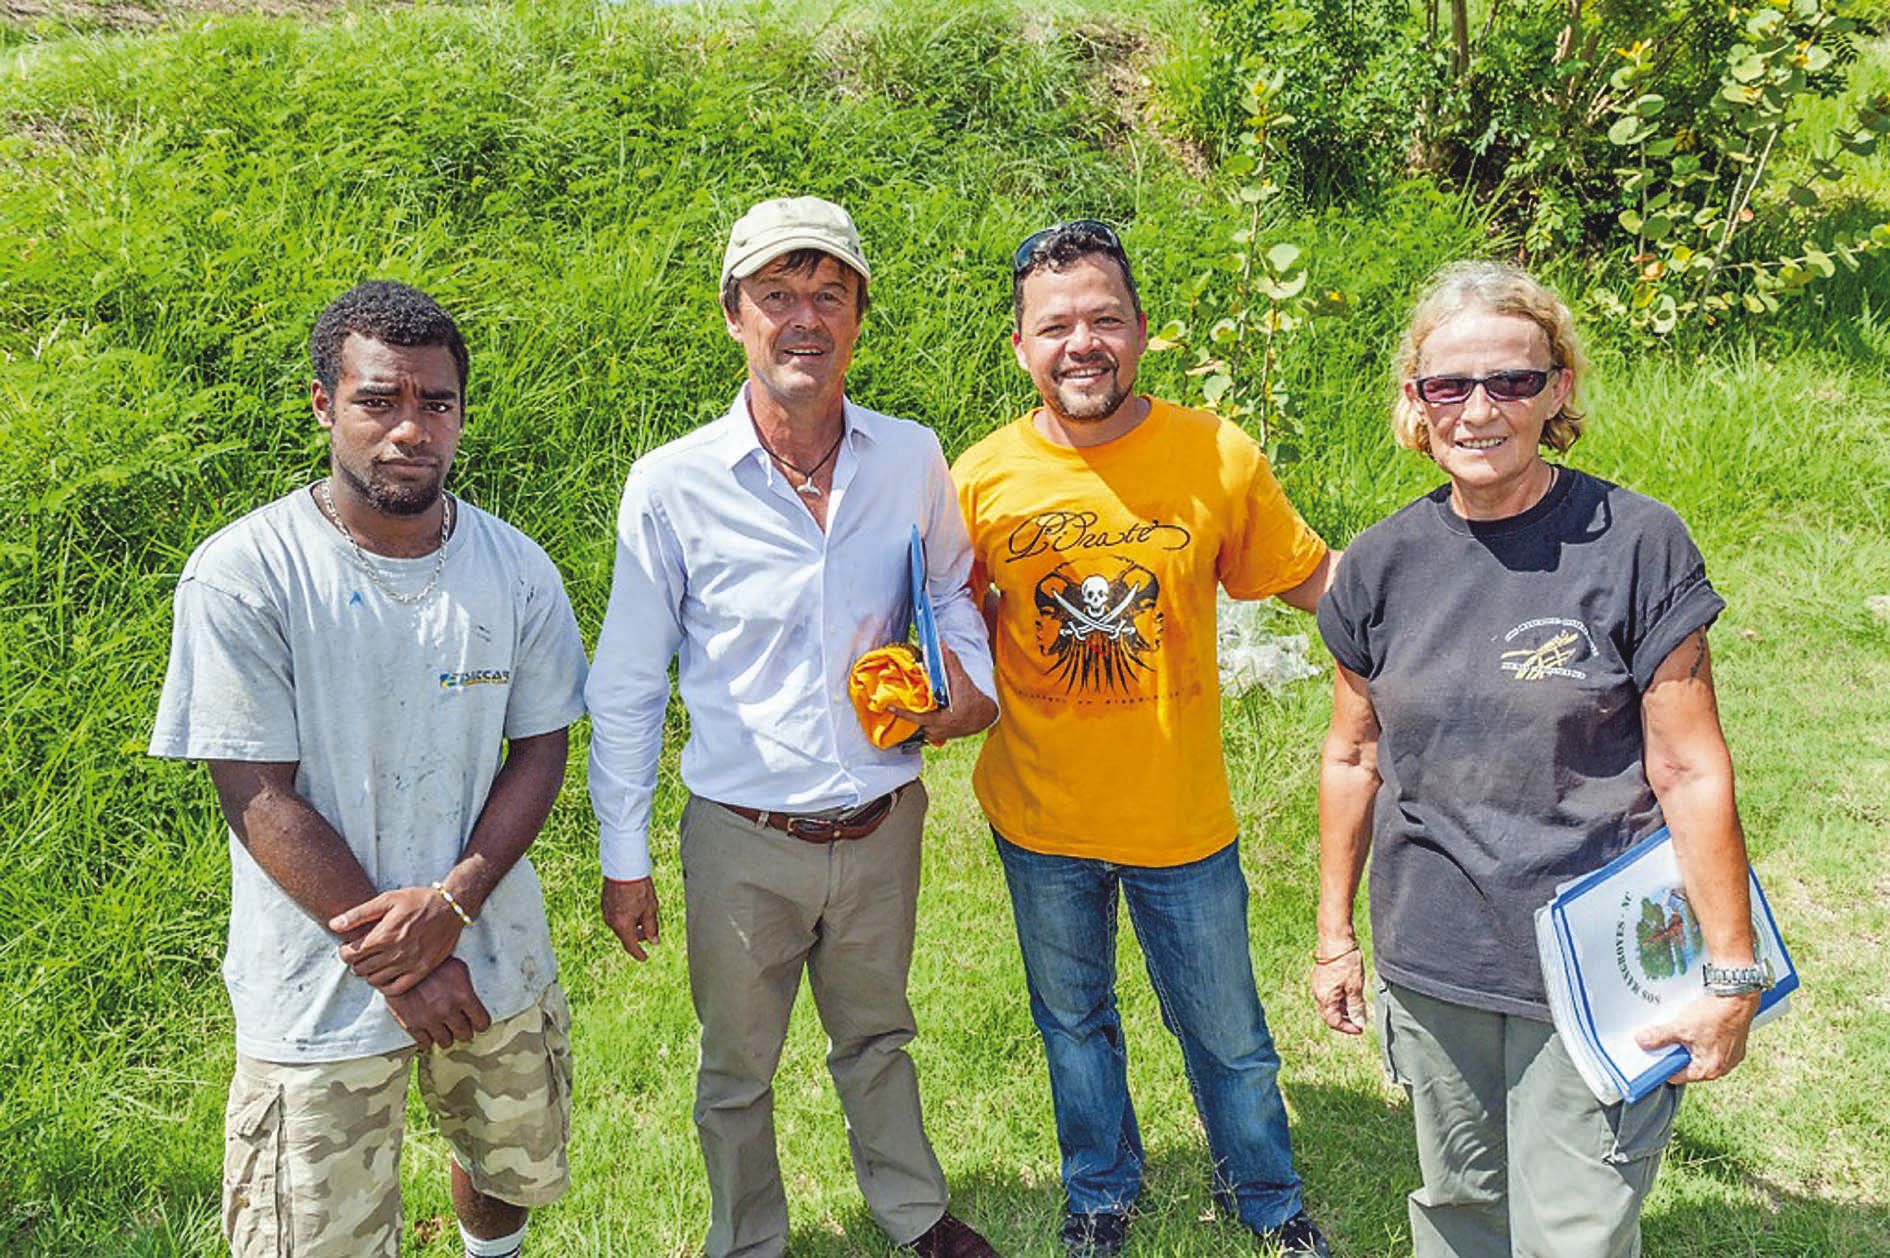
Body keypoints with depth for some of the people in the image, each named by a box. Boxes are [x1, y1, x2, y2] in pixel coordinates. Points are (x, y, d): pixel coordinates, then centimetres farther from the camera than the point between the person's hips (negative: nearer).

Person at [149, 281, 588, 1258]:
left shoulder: (517, 572, -4)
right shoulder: (239, 577, -16)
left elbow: (539, 749, 0)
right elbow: (259, 798, -16)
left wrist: (452, 902, -16)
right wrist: (395, 963, -15)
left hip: (493, 955, 4)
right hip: (323, 986, -4)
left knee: (518, 1169, 24)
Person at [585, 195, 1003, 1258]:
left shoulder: (913, 459, -6)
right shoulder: (673, 486, -14)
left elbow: (953, 591, 14)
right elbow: (626, 689, -5)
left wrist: (971, 678, -7)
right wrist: (625, 859, -3)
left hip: (882, 824, 3)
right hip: (745, 841, -2)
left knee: (878, 1036, 25)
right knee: (739, 1069, 17)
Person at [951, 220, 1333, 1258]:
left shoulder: (1218, 458, -12)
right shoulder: (981, 480, -10)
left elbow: (1315, 579, -1)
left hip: (1182, 820, -1)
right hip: (1039, 822, 1)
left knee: (1227, 1035, 16)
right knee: (1073, 1024, 23)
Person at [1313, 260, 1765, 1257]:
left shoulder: (1637, 547, -10)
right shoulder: (1383, 564, 1)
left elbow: (1691, 772, -9)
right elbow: (1353, 757, 10)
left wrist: (1730, 972, -8)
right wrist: (1335, 933, 13)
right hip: (1430, 965, 4)